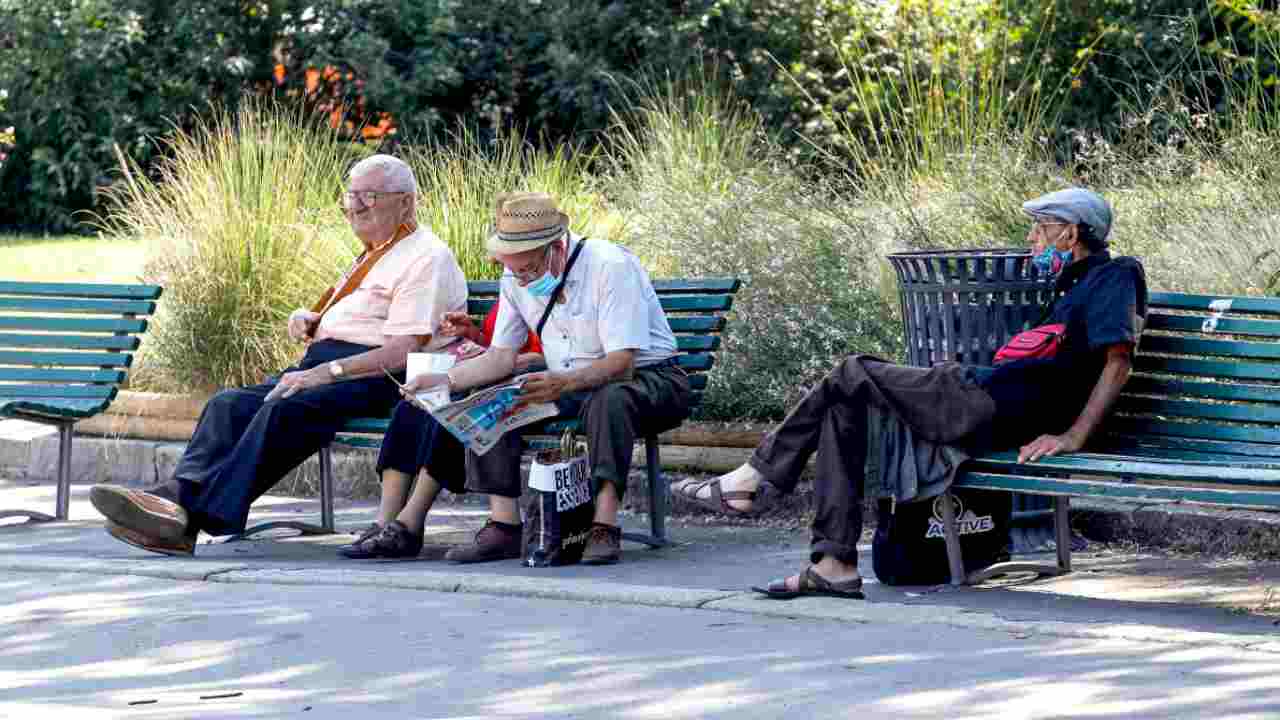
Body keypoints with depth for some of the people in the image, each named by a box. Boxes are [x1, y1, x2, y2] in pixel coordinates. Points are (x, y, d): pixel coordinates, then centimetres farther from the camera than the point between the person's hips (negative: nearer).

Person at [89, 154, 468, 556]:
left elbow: (404, 350, -16)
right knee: (231, 403, -14)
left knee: (284, 410, -33)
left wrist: (325, 372, -23)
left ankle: (199, 514, -42)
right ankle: (179, 494, -37)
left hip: (373, 375, -9)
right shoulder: (371, 256, 28)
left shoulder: (427, 258, -4)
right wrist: (308, 319, 14)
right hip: (322, 366, 9)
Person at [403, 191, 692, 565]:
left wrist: (565, 383, -45)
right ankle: (504, 526, -17)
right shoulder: (517, 280, -1)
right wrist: (446, 379, -11)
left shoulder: (610, 267, -22)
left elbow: (621, 362, -28)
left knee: (610, 400, -40)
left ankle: (604, 529, -41)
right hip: (567, 386, 7)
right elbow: (501, 358, 6)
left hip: (646, 378, -7)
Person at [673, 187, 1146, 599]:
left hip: (987, 409, -11)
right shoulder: (1075, 285, 26)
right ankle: (833, 565, 1)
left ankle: (746, 482, 4)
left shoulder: (1114, 276, -6)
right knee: (846, 409, 8)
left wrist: (1073, 436, -21)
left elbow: (1119, 361, -17)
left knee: (852, 376, -5)